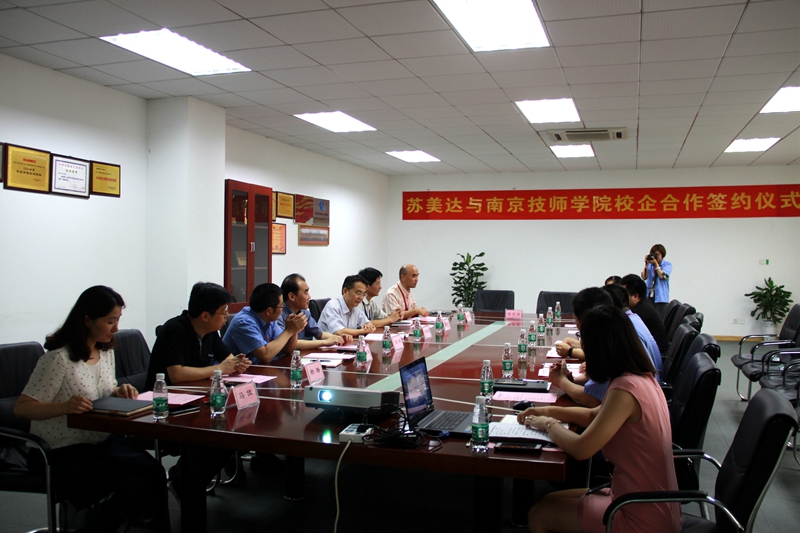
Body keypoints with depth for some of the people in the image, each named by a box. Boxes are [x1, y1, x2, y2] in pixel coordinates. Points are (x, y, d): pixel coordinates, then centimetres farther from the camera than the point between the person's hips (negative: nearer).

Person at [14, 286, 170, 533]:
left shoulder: (106, 350, 8)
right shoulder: (59, 358, -17)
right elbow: (21, 408, -18)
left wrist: (119, 391, -1)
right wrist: (65, 406, -35)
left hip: (101, 440, 7)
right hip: (62, 450, -7)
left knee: (154, 473, -20)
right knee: (130, 486, -25)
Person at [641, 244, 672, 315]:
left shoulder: (667, 264, 4)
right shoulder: (649, 265, 12)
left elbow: (662, 276, -12)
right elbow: (644, 277, 0)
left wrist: (656, 263, -10)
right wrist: (646, 264, -4)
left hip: (661, 297, -3)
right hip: (649, 296, 3)